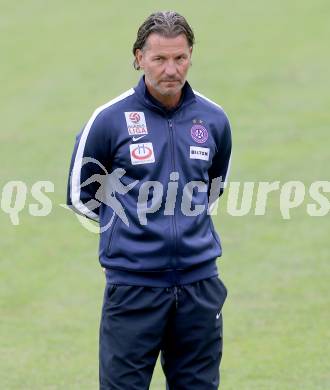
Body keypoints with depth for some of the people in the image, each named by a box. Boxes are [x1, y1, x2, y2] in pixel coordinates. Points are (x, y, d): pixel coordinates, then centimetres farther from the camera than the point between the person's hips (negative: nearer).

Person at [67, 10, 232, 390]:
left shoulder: (213, 119, 5)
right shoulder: (110, 119, -5)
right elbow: (79, 194, 7)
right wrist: (132, 219, 7)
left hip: (199, 280, 3)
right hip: (133, 283, -3)